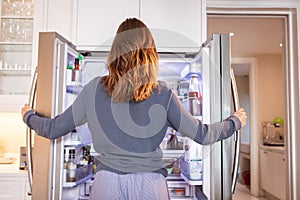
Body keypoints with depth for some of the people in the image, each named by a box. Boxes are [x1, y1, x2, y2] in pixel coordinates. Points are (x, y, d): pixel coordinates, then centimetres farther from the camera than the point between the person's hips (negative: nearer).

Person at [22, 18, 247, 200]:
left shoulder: (94, 89, -4)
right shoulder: (162, 94, -6)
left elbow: (54, 129, 7)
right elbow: (203, 134, 2)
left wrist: (29, 115, 28)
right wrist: (235, 121, 20)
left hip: (107, 181, 1)